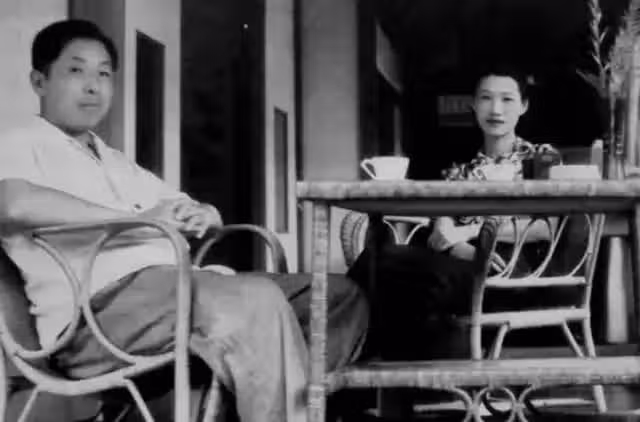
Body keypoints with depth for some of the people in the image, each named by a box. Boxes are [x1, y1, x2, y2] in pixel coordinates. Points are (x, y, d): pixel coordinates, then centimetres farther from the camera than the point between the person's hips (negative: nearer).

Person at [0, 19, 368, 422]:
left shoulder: (118, 163, 32)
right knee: (257, 300, -33)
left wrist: (203, 215, 2)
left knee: (341, 295, -5)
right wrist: (137, 220, -15)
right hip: (100, 305, -8)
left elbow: (199, 210, 29)